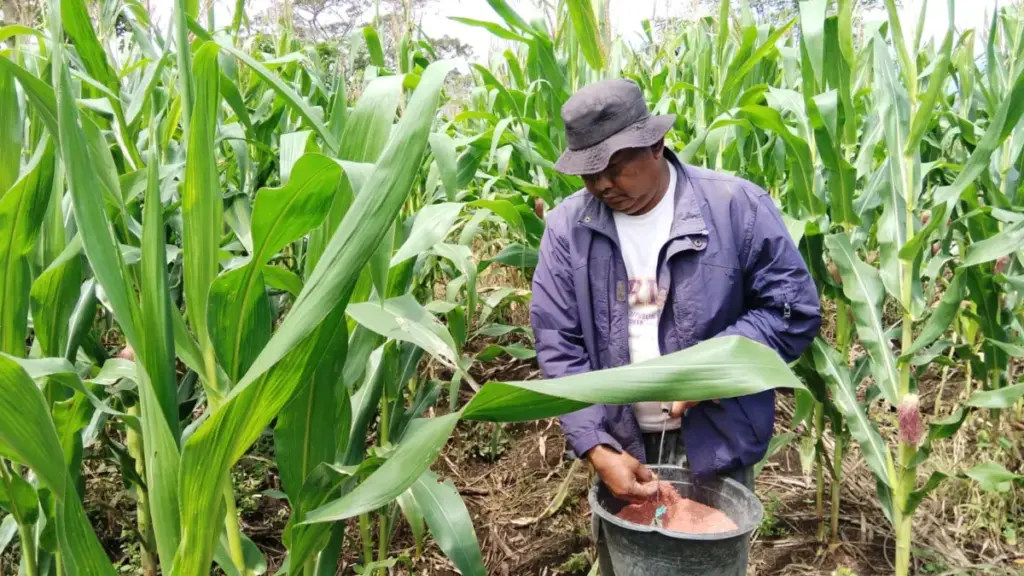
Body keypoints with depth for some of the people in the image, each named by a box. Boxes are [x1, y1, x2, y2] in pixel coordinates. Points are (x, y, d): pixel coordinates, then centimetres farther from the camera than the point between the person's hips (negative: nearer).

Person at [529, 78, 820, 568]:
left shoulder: (737, 206, -12)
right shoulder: (566, 228, -7)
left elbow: (794, 309, -8)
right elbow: (558, 345, -8)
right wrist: (596, 448, -17)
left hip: (714, 440, -1)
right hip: (619, 444, 2)